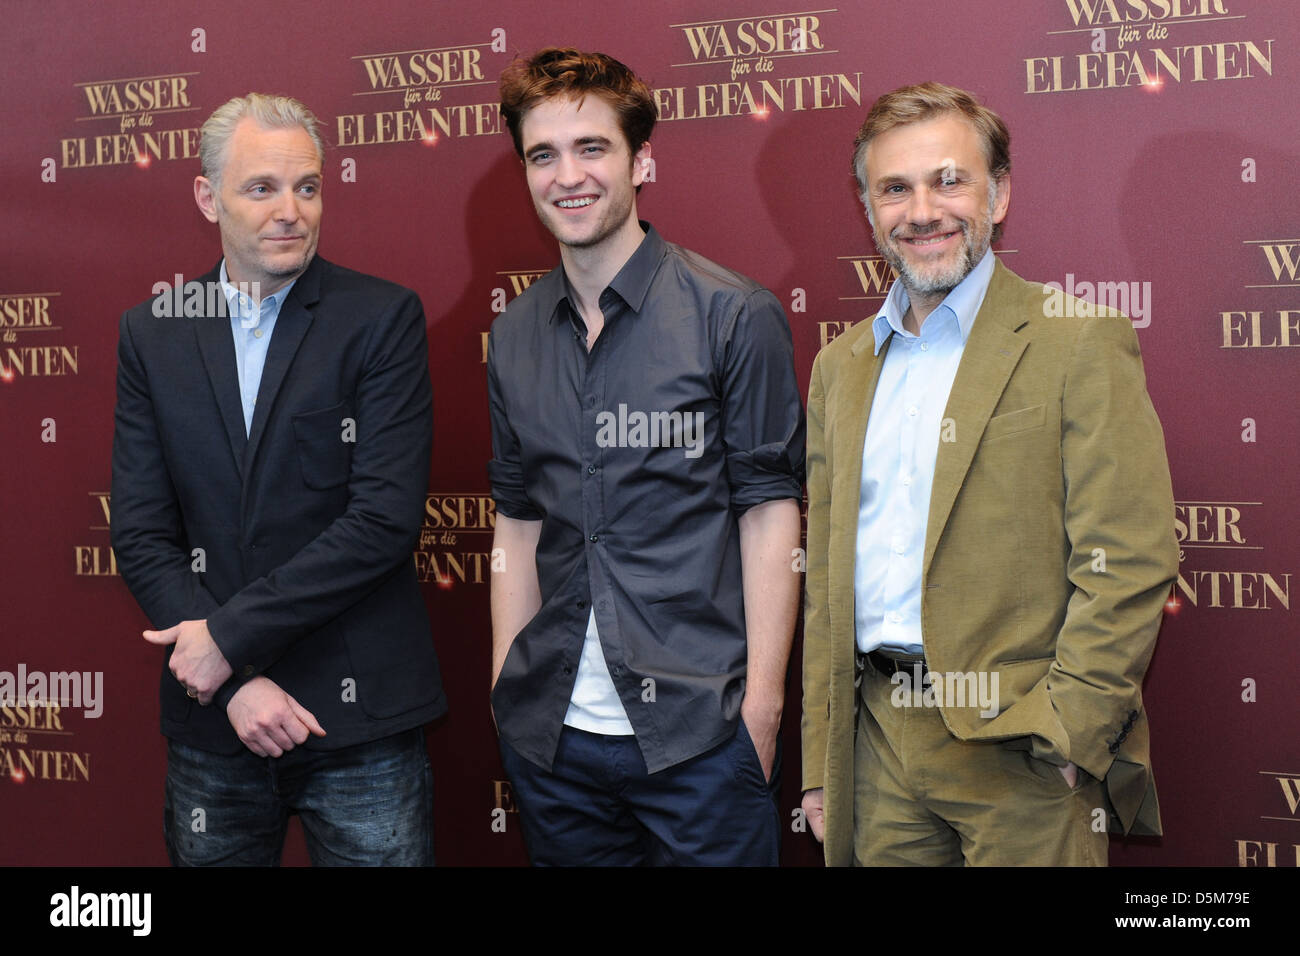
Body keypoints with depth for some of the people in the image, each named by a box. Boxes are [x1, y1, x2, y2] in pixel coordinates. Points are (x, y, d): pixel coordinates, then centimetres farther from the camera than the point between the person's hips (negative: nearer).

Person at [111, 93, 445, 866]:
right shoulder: (153, 333, 6)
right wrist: (237, 682, -9)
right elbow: (142, 535, 3)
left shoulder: (383, 318, -4)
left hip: (361, 716, -3)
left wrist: (231, 635, -13)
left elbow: (386, 517, -13)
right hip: (212, 720, 3)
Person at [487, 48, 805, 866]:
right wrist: (507, 689, 8)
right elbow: (517, 521, 13)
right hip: (553, 734, 4)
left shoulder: (735, 316, -5)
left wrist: (762, 701, -11)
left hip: (700, 733, -4)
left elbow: (769, 513, -6)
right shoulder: (515, 337, 8)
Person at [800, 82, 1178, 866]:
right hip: (877, 743, 5)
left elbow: (1131, 563, -10)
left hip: (1020, 751, -5)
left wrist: (1064, 733, -16)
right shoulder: (841, 366, 14)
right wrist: (820, 761, 12)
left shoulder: (1080, 344, -4)